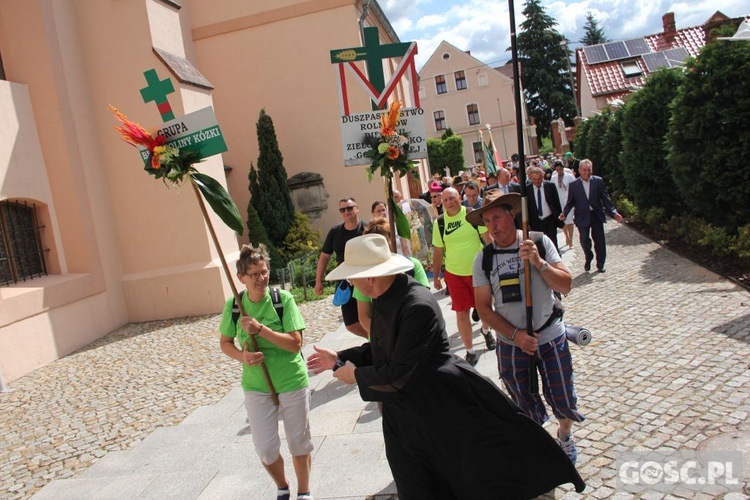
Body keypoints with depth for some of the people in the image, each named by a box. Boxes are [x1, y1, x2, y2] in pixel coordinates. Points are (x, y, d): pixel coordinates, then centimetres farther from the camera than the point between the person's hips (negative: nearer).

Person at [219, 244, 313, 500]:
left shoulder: (284, 299, -15)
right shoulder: (234, 305, -7)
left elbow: (295, 343, -18)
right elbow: (225, 342, 5)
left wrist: (260, 329, -28)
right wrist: (242, 356, -16)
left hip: (292, 382, -2)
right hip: (256, 386, 2)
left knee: (299, 443, 14)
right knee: (265, 448, 7)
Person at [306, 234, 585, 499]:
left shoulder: (418, 306, -28)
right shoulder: (383, 300, 0)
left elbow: (399, 375, -26)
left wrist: (356, 375, -11)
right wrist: (340, 358, 10)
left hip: (445, 411, -8)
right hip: (405, 417, 9)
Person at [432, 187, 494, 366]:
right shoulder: (439, 223, -4)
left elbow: (488, 239, -4)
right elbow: (437, 251, 4)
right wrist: (436, 276, 7)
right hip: (454, 274, 0)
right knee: (462, 312, 2)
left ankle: (486, 330, 50)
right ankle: (470, 351, 18)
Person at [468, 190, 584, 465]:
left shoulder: (539, 242, -6)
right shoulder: (483, 259, -6)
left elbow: (566, 285, -9)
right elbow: (484, 307, -5)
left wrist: (539, 262, -24)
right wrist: (515, 334, -14)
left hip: (551, 338, 0)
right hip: (511, 345, 0)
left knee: (564, 402, 12)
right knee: (527, 410, 13)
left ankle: (564, 434, 45)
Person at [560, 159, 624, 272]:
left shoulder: (598, 181, 1)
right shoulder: (573, 184, 0)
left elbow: (605, 199, 1)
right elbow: (570, 202, 2)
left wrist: (614, 212, -7)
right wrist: (564, 213, -14)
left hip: (596, 215, 1)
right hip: (582, 216, -1)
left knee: (599, 240, 5)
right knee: (584, 240, -4)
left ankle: (600, 264, 21)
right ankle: (588, 259, 24)